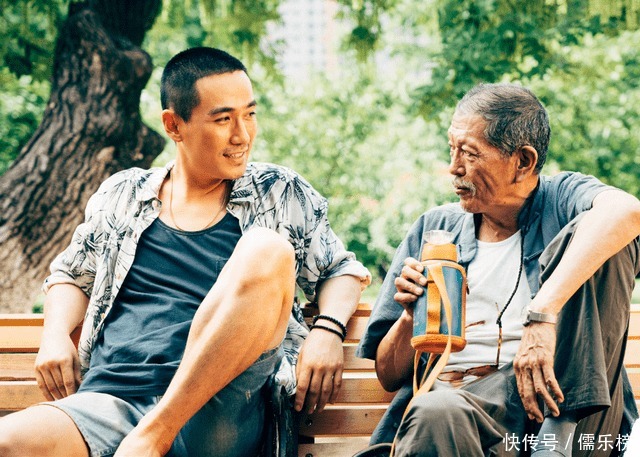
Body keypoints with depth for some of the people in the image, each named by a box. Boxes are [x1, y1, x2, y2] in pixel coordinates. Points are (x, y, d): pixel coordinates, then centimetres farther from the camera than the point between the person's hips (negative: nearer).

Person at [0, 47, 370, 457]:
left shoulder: (282, 195, 16)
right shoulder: (121, 196, 19)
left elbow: (341, 270, 19)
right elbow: (71, 276, 29)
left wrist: (327, 331, -2)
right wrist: (55, 336, 8)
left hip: (215, 414, 1)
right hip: (109, 401, -1)